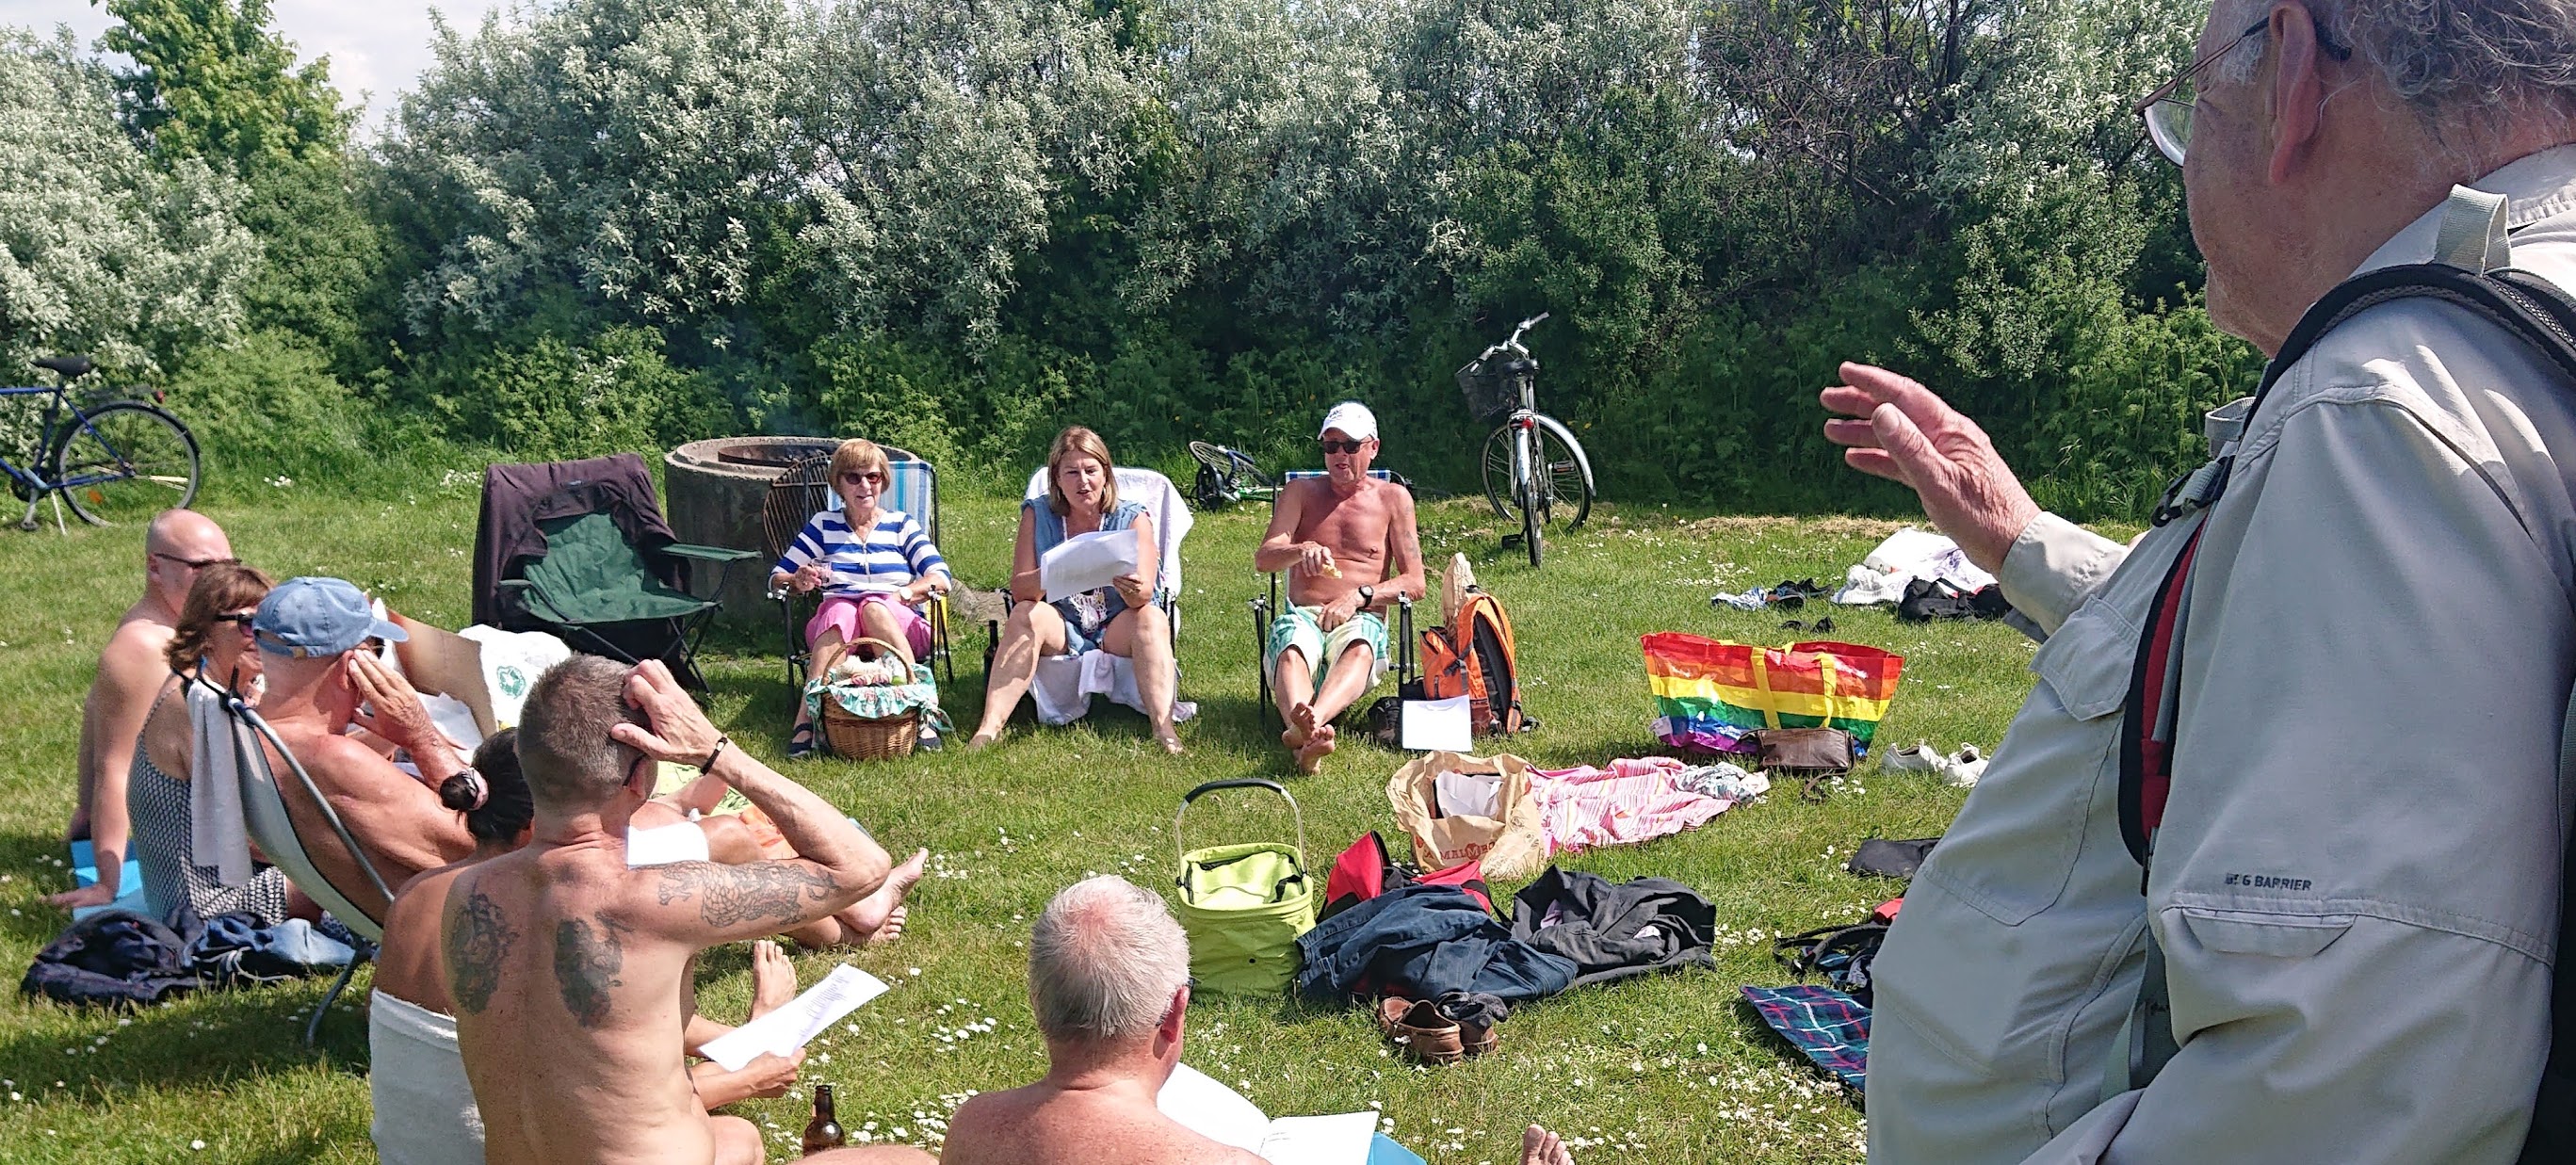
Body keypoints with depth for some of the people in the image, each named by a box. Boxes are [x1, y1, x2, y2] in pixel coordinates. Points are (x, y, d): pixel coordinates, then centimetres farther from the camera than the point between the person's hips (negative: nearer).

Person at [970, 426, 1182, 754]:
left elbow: (1143, 596, -16)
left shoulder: (1133, 519, -4)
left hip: (1116, 634, 0)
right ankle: (990, 727, -36)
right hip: (1060, 631, 0)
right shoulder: (1038, 515, -1)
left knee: (1152, 618, -28)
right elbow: (1019, 590, -10)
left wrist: (1131, 589, -42)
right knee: (1026, 614, -27)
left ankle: (1163, 727, -41)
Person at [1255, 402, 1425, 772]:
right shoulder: (1300, 492, 17)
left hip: (1362, 618, -1)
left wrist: (1360, 596, -11)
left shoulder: (1393, 498, 15)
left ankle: (1311, 723, -67)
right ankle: (1305, 737, -66)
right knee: (1292, 652, -37)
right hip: (1302, 615, 1)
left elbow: (1414, 582, 8)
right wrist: (1301, 550, -22)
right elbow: (1263, 558, 2)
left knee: (1359, 648, -39)